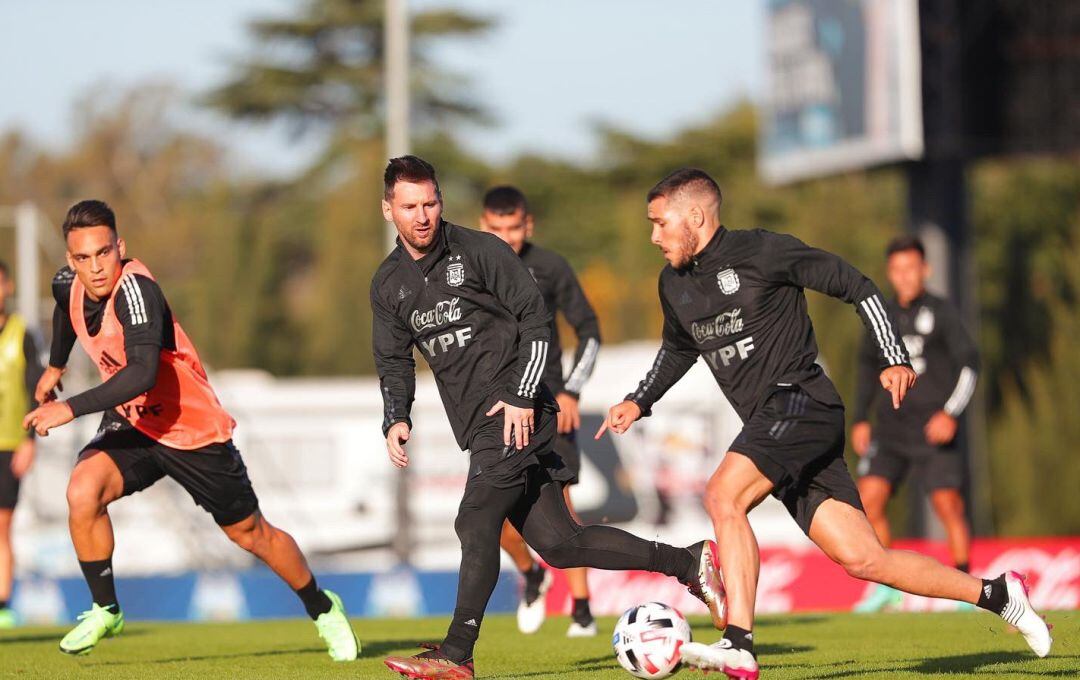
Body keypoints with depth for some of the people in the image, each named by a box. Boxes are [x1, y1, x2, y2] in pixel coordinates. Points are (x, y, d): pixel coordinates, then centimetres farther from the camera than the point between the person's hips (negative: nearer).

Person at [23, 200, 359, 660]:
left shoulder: (135, 288, -32)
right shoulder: (69, 283, -7)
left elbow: (142, 372, -44)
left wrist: (71, 409, -47)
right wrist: (56, 366, 31)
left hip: (193, 431, -5)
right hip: (132, 425, 5)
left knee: (251, 534, 9)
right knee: (83, 490, -23)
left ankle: (323, 609, 34)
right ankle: (105, 611, -5)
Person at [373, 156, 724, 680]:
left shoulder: (478, 251, -5)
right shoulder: (388, 284, 14)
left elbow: (536, 320, -7)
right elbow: (393, 363, 18)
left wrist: (522, 396, -15)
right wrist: (396, 420, 0)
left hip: (516, 415, -6)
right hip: (478, 427, 7)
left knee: (476, 522, -17)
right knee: (558, 543, 1)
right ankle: (689, 563, 10)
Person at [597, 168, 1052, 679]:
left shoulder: (761, 252, -6)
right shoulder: (674, 285, 16)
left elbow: (856, 286, -2)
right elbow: (678, 349, 37)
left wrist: (894, 360, -10)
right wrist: (639, 401, 23)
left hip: (800, 403, -7)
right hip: (769, 428, 7)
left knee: (723, 496, -26)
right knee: (861, 559, -1)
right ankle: (994, 594, 10)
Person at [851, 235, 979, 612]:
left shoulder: (942, 313, -2)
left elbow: (969, 365, -5)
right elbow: (868, 365, 24)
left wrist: (951, 413, -17)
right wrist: (860, 419, 18)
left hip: (933, 429, -4)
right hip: (891, 426, 4)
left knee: (949, 507, -9)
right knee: (868, 500, -9)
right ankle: (886, 586, 4)